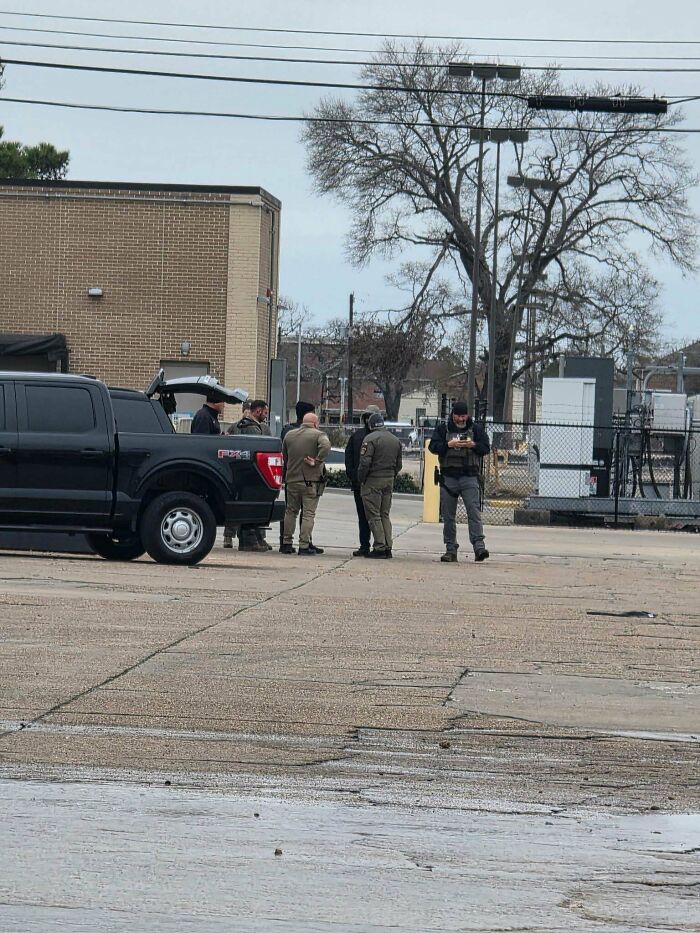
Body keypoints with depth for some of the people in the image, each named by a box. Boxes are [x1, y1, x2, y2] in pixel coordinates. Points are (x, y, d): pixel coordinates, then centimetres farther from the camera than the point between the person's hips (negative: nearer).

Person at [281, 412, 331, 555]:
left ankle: (286, 543, 16)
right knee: (308, 513, -1)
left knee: (291, 511, 15)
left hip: (292, 479, 4)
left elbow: (284, 456, 16)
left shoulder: (289, 435, 10)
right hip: (311, 481, -4)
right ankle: (304, 545, -6)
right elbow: (325, 446, -26)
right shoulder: (319, 435, -5)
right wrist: (317, 461, -18)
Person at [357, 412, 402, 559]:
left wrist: (361, 480, -6)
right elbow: (398, 464, 15)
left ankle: (379, 547, -8)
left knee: (374, 516, -3)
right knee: (385, 515, 13)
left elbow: (365, 463, -16)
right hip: (389, 481, 7)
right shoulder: (395, 440, 12)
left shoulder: (371, 439, -11)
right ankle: (388, 547, 8)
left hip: (373, 481, -7)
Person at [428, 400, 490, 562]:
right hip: (448, 477, 1)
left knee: (474, 511, -13)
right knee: (448, 515, 4)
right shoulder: (443, 428, 7)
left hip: (469, 477, -1)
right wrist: (448, 444, -18)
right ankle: (450, 550, 10)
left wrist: (473, 445, -14)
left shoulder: (476, 429, 8)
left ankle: (479, 546, -19)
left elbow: (485, 448, 5)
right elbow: (433, 446, -2)